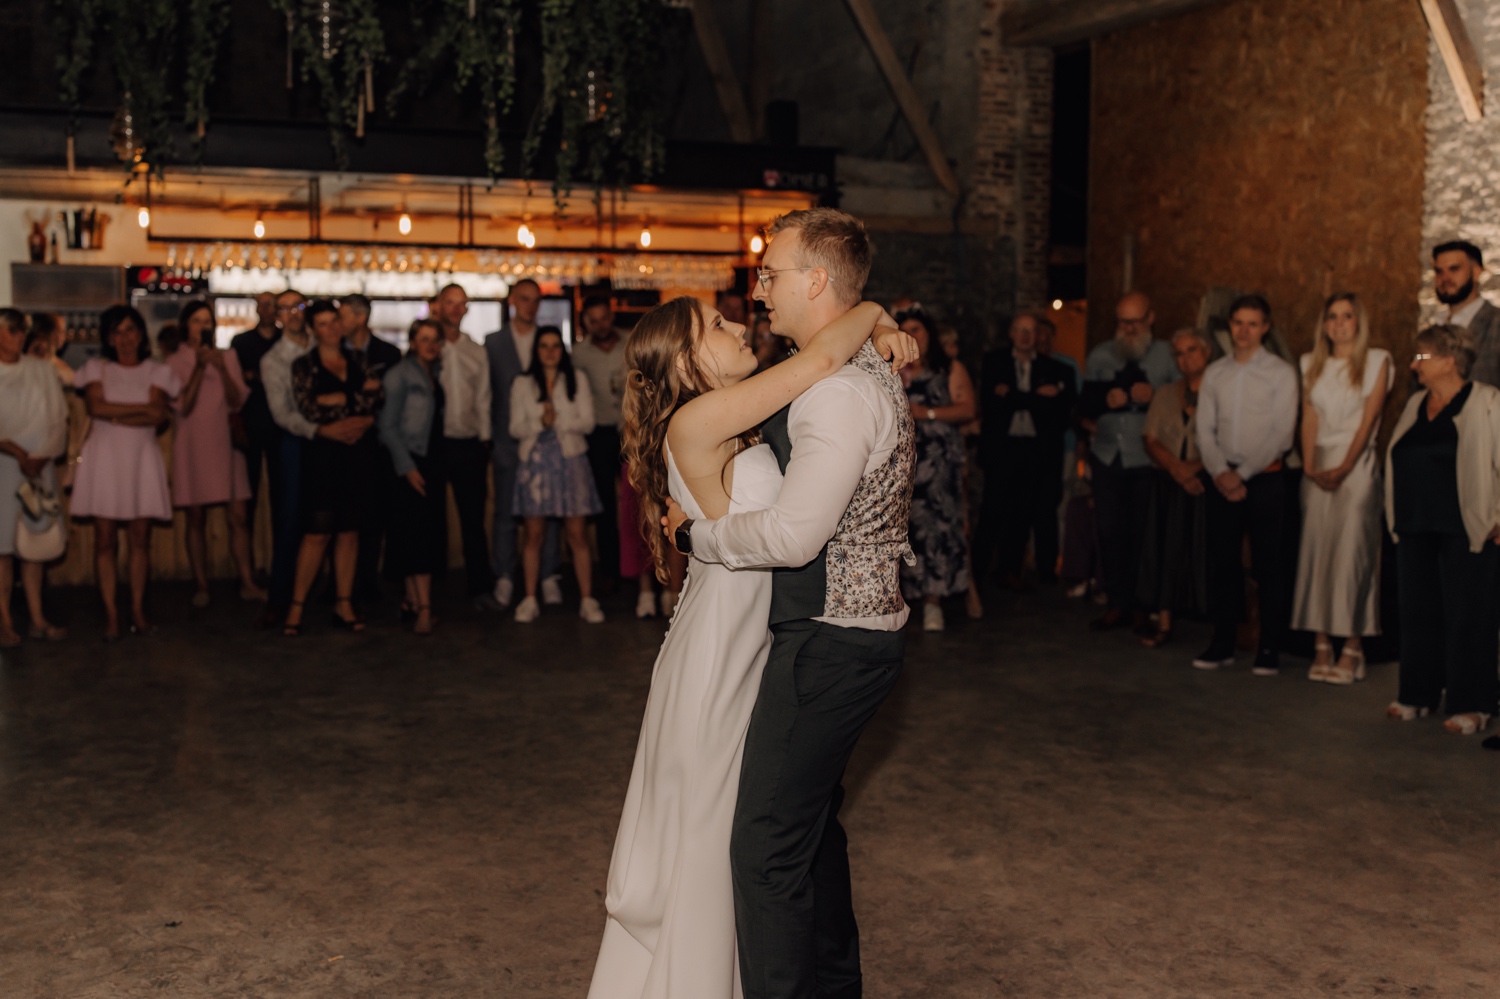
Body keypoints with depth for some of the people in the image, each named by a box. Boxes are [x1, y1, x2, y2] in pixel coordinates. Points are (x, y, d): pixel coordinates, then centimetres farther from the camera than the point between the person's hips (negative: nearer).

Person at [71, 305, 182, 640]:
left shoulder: (156, 371, 9)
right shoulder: (96, 368, 8)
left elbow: (159, 415, -6)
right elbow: (96, 406, -9)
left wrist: (117, 416, -10)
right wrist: (141, 408, -8)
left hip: (141, 458, 1)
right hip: (104, 457, -1)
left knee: (141, 539, 1)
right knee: (105, 540, -3)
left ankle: (138, 609, 9)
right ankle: (110, 613, 1)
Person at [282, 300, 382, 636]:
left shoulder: (356, 360, 13)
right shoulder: (304, 365, 3)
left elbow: (377, 399, -1)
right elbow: (308, 409, -10)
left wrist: (337, 399, -12)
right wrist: (358, 397, -7)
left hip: (358, 454, 3)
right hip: (323, 454, -3)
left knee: (350, 530, 6)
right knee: (318, 532, -7)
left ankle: (344, 604, 13)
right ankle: (296, 607, -1)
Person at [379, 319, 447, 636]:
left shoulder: (436, 374, 13)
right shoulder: (399, 375, -7)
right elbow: (388, 426, -10)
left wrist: (443, 469, 10)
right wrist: (407, 467, -16)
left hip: (434, 461, 7)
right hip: (412, 463, -6)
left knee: (429, 532, 6)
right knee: (419, 532, -10)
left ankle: (412, 601, 12)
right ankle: (423, 607, -13)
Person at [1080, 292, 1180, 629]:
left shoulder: (1166, 355, 5)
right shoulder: (1100, 356, 13)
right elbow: (1084, 403, 13)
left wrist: (1155, 394, -18)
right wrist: (1105, 400, -7)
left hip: (1148, 458, -2)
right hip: (1108, 457, 3)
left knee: (1142, 534, -1)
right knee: (1109, 531, 0)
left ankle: (1140, 604, 10)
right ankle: (1116, 601, 9)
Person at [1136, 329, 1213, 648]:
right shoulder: (1165, 395, 16)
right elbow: (1151, 440, 7)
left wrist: (1196, 466, -15)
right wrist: (1176, 467, -9)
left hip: (1208, 483, -4)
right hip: (1169, 486, 4)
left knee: (1209, 552, -7)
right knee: (1166, 550, 1)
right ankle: (1163, 624, 4)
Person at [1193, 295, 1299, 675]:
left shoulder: (1281, 373, 0)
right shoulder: (1214, 373, 11)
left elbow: (1282, 434, -6)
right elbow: (1205, 429, 7)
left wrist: (1244, 473, -11)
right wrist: (1220, 472, -7)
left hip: (1265, 477, -3)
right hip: (1223, 478, 3)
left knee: (1269, 564, -2)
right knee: (1222, 561, 5)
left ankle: (1269, 648, 3)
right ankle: (1222, 644, 12)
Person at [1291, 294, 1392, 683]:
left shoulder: (1376, 361, 3)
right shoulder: (1312, 364, 14)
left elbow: (1369, 419, -4)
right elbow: (1309, 418, 7)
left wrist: (1343, 468, -12)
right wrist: (1309, 466, -6)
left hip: (1356, 467, -3)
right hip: (1318, 469, 4)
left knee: (1352, 552, -8)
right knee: (1315, 552, -1)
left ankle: (1353, 648, -5)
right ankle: (1321, 647, 2)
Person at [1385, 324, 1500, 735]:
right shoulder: (1416, 403, 14)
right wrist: (1397, 516, 15)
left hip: (1465, 530, -6)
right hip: (1415, 529, 7)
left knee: (1467, 615, -1)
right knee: (1418, 612, 10)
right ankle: (1418, 695, 21)